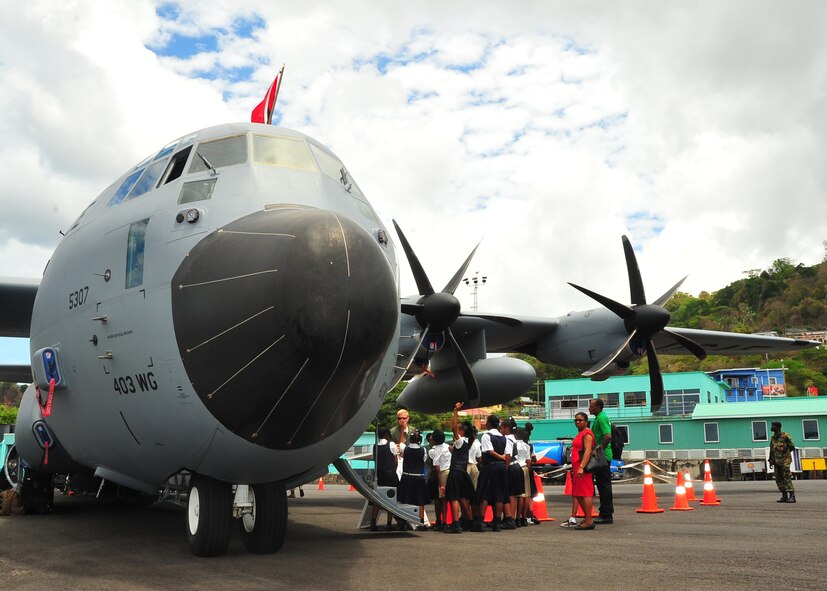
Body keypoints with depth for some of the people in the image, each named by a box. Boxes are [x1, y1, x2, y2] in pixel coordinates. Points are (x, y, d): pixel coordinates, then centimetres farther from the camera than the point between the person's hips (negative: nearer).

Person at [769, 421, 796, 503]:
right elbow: (771, 450, 18)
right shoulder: (773, 438, 12)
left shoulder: (785, 436, -8)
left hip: (785, 460, -7)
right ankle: (784, 496, 12)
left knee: (786, 478, -14)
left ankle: (792, 496, -13)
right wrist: (771, 461, 16)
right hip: (777, 461, 7)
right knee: (779, 479, 5)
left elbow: (792, 447, -4)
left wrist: (785, 449, -16)